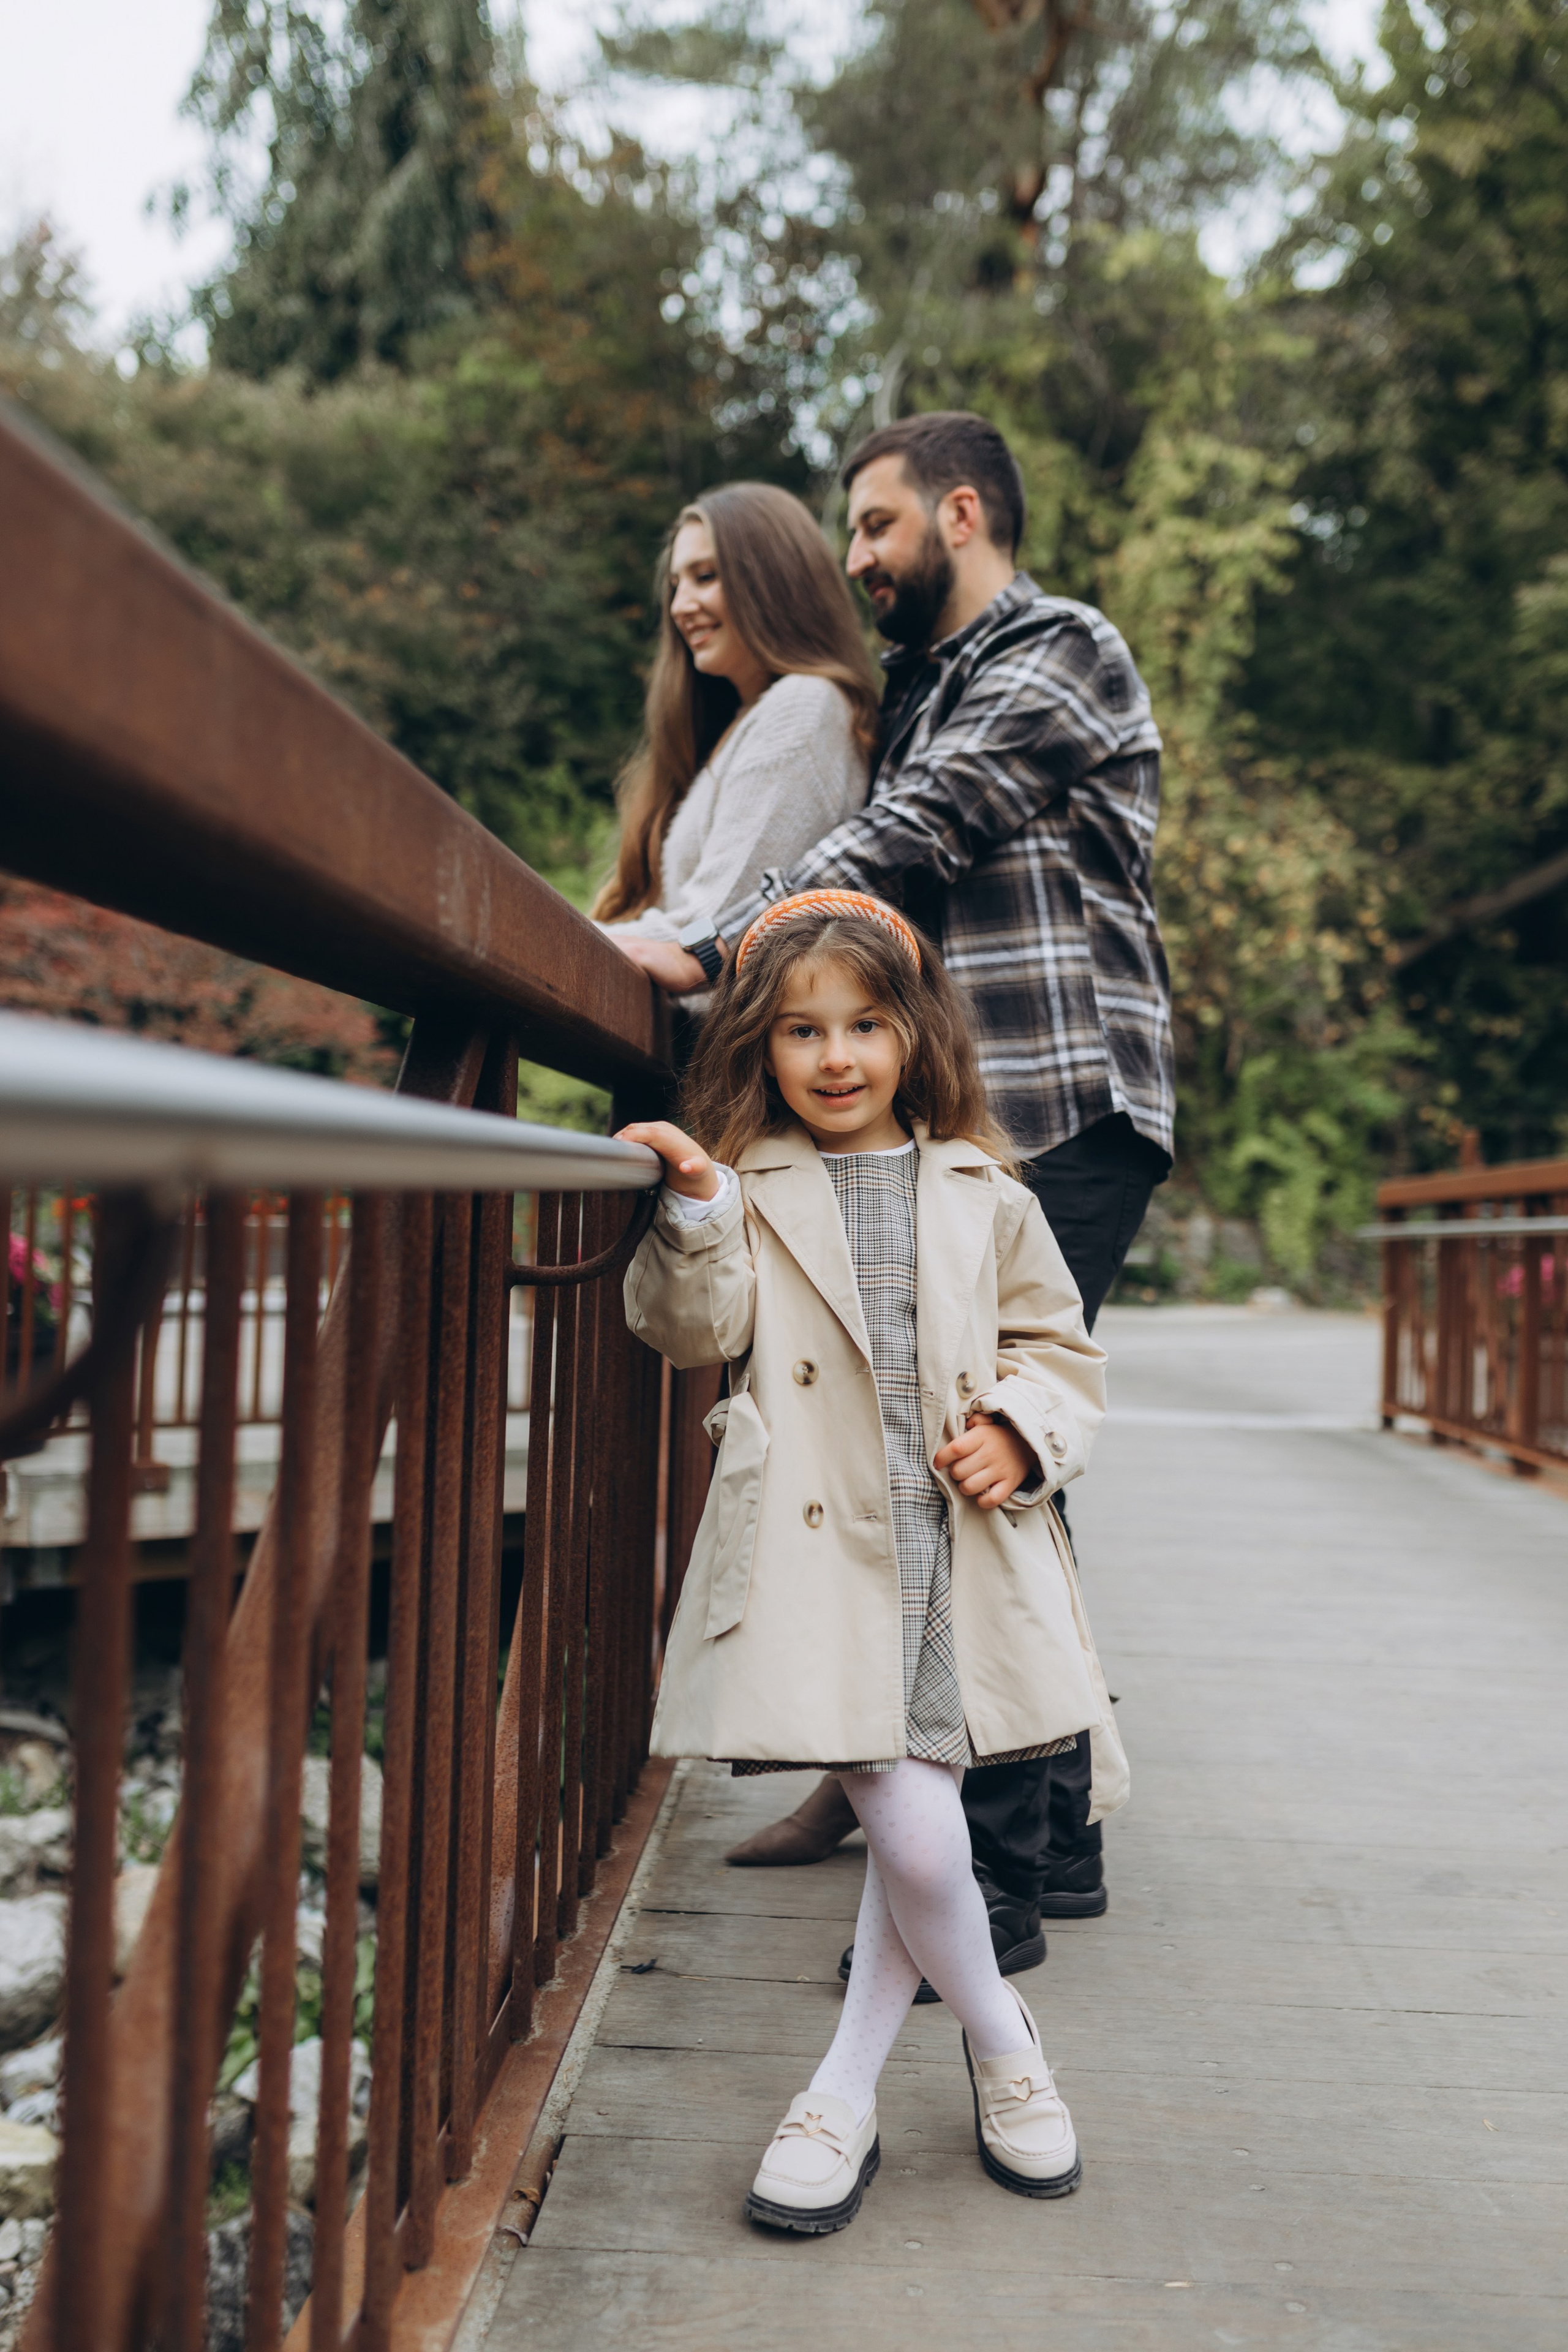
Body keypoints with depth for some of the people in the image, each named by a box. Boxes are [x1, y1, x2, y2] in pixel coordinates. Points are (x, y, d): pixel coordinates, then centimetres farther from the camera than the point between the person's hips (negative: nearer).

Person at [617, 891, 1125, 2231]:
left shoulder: (981, 1195, 12)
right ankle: (1001, 2041, 22)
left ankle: (848, 2090, 26)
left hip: (961, 1557, 3)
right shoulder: (751, 1189, 6)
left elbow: (1060, 1346, 17)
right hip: (819, 1557, -2)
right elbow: (698, 1331, -4)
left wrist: (1019, 1428, -2)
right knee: (914, 1835, -8)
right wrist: (695, 1216, -20)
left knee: (911, 1828, 6)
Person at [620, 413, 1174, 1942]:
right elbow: (890, 889, 20)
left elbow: (901, 841, -13)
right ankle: (1055, 1843, 19)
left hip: (1064, 1122, -9)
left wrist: (707, 955, -13)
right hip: (981, 1127, 9)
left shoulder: (1055, 652, -1)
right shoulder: (934, 685, 27)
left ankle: (997, 1877, -7)